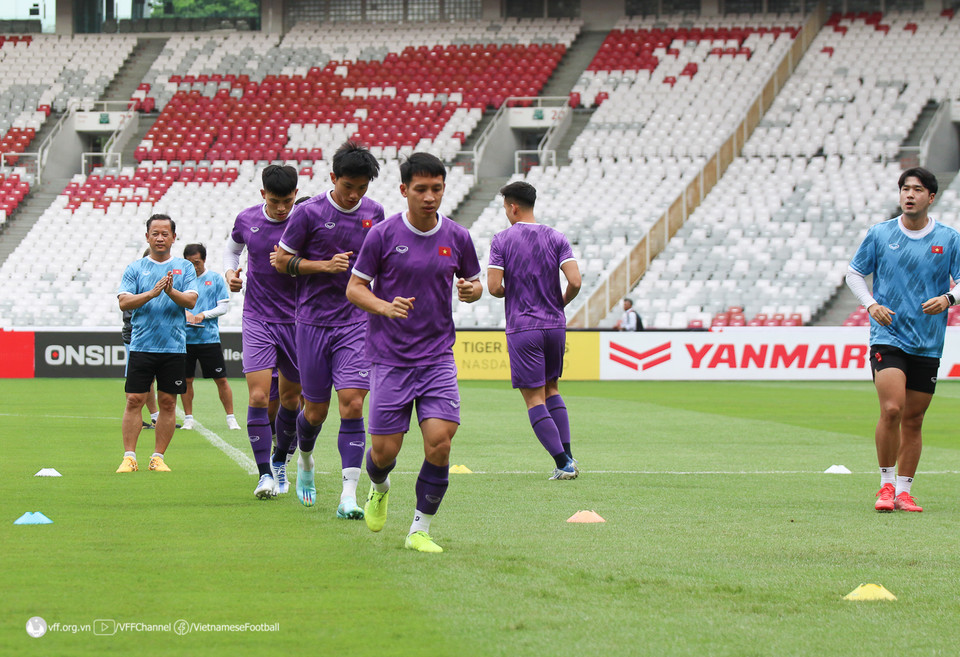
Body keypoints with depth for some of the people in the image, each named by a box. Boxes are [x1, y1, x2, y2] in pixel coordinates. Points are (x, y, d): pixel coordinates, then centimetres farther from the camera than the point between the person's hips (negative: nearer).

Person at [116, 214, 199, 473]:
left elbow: (191, 300, -2)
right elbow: (124, 302, -4)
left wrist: (172, 292, -21)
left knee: (167, 402, 2)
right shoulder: (135, 268, 7)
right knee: (134, 400, -6)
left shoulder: (184, 267, 8)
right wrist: (152, 293, -19)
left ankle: (158, 457, 9)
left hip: (173, 346, 1)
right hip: (141, 345, -1)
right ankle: (129, 457, -2)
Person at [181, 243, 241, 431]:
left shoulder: (215, 279, 4)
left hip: (209, 338, -1)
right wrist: (185, 313, -15)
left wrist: (204, 314, -12)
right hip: (185, 338, 1)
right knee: (186, 380, 4)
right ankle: (188, 418, 15)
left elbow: (223, 306, 2)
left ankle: (231, 418, 7)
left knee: (221, 380, -1)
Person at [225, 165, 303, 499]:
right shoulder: (246, 219, 0)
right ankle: (264, 474, -10)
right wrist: (230, 272, 2)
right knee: (258, 397, -13)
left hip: (295, 320, -1)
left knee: (290, 399, 11)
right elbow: (232, 248, 22)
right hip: (257, 320, 1)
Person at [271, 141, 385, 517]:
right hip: (314, 320, -1)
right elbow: (281, 260, -1)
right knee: (316, 410, 6)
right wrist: (324, 265, -13)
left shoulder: (374, 213, 4)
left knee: (352, 404, -13)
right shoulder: (310, 213, -7)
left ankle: (348, 496, -16)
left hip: (356, 322, 2)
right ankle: (305, 459, 41)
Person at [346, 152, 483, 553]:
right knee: (385, 450, -1)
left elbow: (473, 281, 17)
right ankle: (379, 489, 36)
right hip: (389, 358, -2)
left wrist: (471, 290, -7)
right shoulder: (382, 235, -6)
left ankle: (420, 530, 1)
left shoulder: (457, 237, 2)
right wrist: (385, 307, -19)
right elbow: (354, 288, 0)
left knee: (439, 441, -14)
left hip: (438, 357, 2)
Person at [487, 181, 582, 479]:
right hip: (555, 324, 4)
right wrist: (561, 303, 11)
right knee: (551, 390, 21)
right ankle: (567, 456, 12)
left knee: (534, 398, 0)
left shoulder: (502, 240, -5)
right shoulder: (556, 238, 2)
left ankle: (563, 464, -9)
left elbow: (493, 287, -12)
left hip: (522, 328, -4)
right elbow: (575, 281, -8)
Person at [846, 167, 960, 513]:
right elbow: (854, 273, 13)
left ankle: (903, 491, 17)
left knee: (913, 420, 6)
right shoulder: (879, 234, 2)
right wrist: (871, 304, -4)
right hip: (888, 337, -2)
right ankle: (886, 485, -4)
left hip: (928, 344, 2)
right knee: (891, 409, -18)